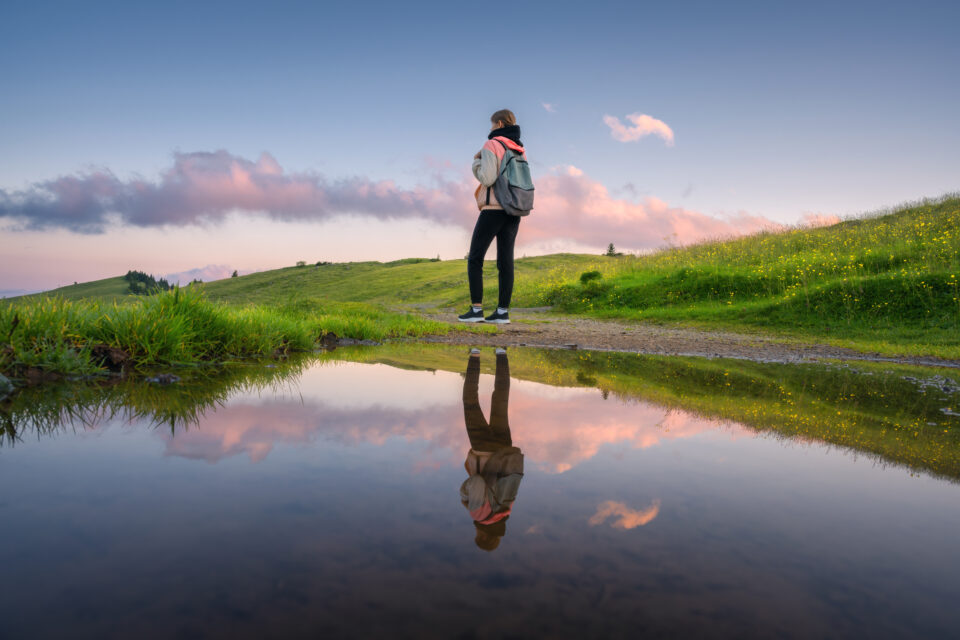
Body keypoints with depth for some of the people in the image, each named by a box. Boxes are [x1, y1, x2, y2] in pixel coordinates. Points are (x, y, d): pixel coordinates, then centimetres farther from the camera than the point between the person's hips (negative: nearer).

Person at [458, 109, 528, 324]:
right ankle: (503, 311, 1)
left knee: (475, 258, 0)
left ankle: (476, 309, -6)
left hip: (493, 208, -7)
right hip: (513, 211, 7)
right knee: (505, 260, 4)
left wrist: (476, 162, 1)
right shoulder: (520, 149, 15)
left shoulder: (492, 145, -6)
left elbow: (487, 178, -16)